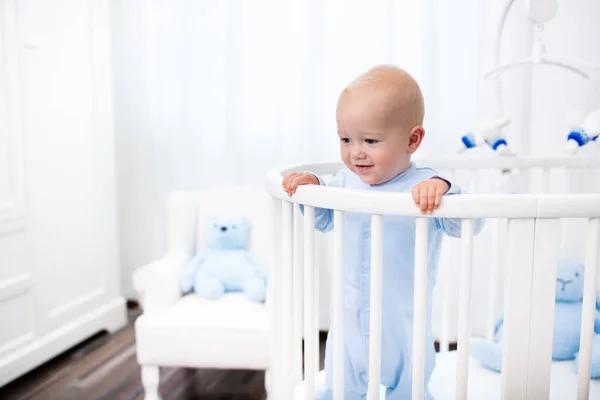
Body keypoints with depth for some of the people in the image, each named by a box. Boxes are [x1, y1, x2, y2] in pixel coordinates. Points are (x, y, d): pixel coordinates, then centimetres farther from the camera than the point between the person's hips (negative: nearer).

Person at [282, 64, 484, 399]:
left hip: (404, 318, -4)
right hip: (352, 316, 5)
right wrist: (312, 186, -5)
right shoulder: (347, 182, -4)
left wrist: (442, 190, -48)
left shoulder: (424, 188, -20)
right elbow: (325, 219, 13)